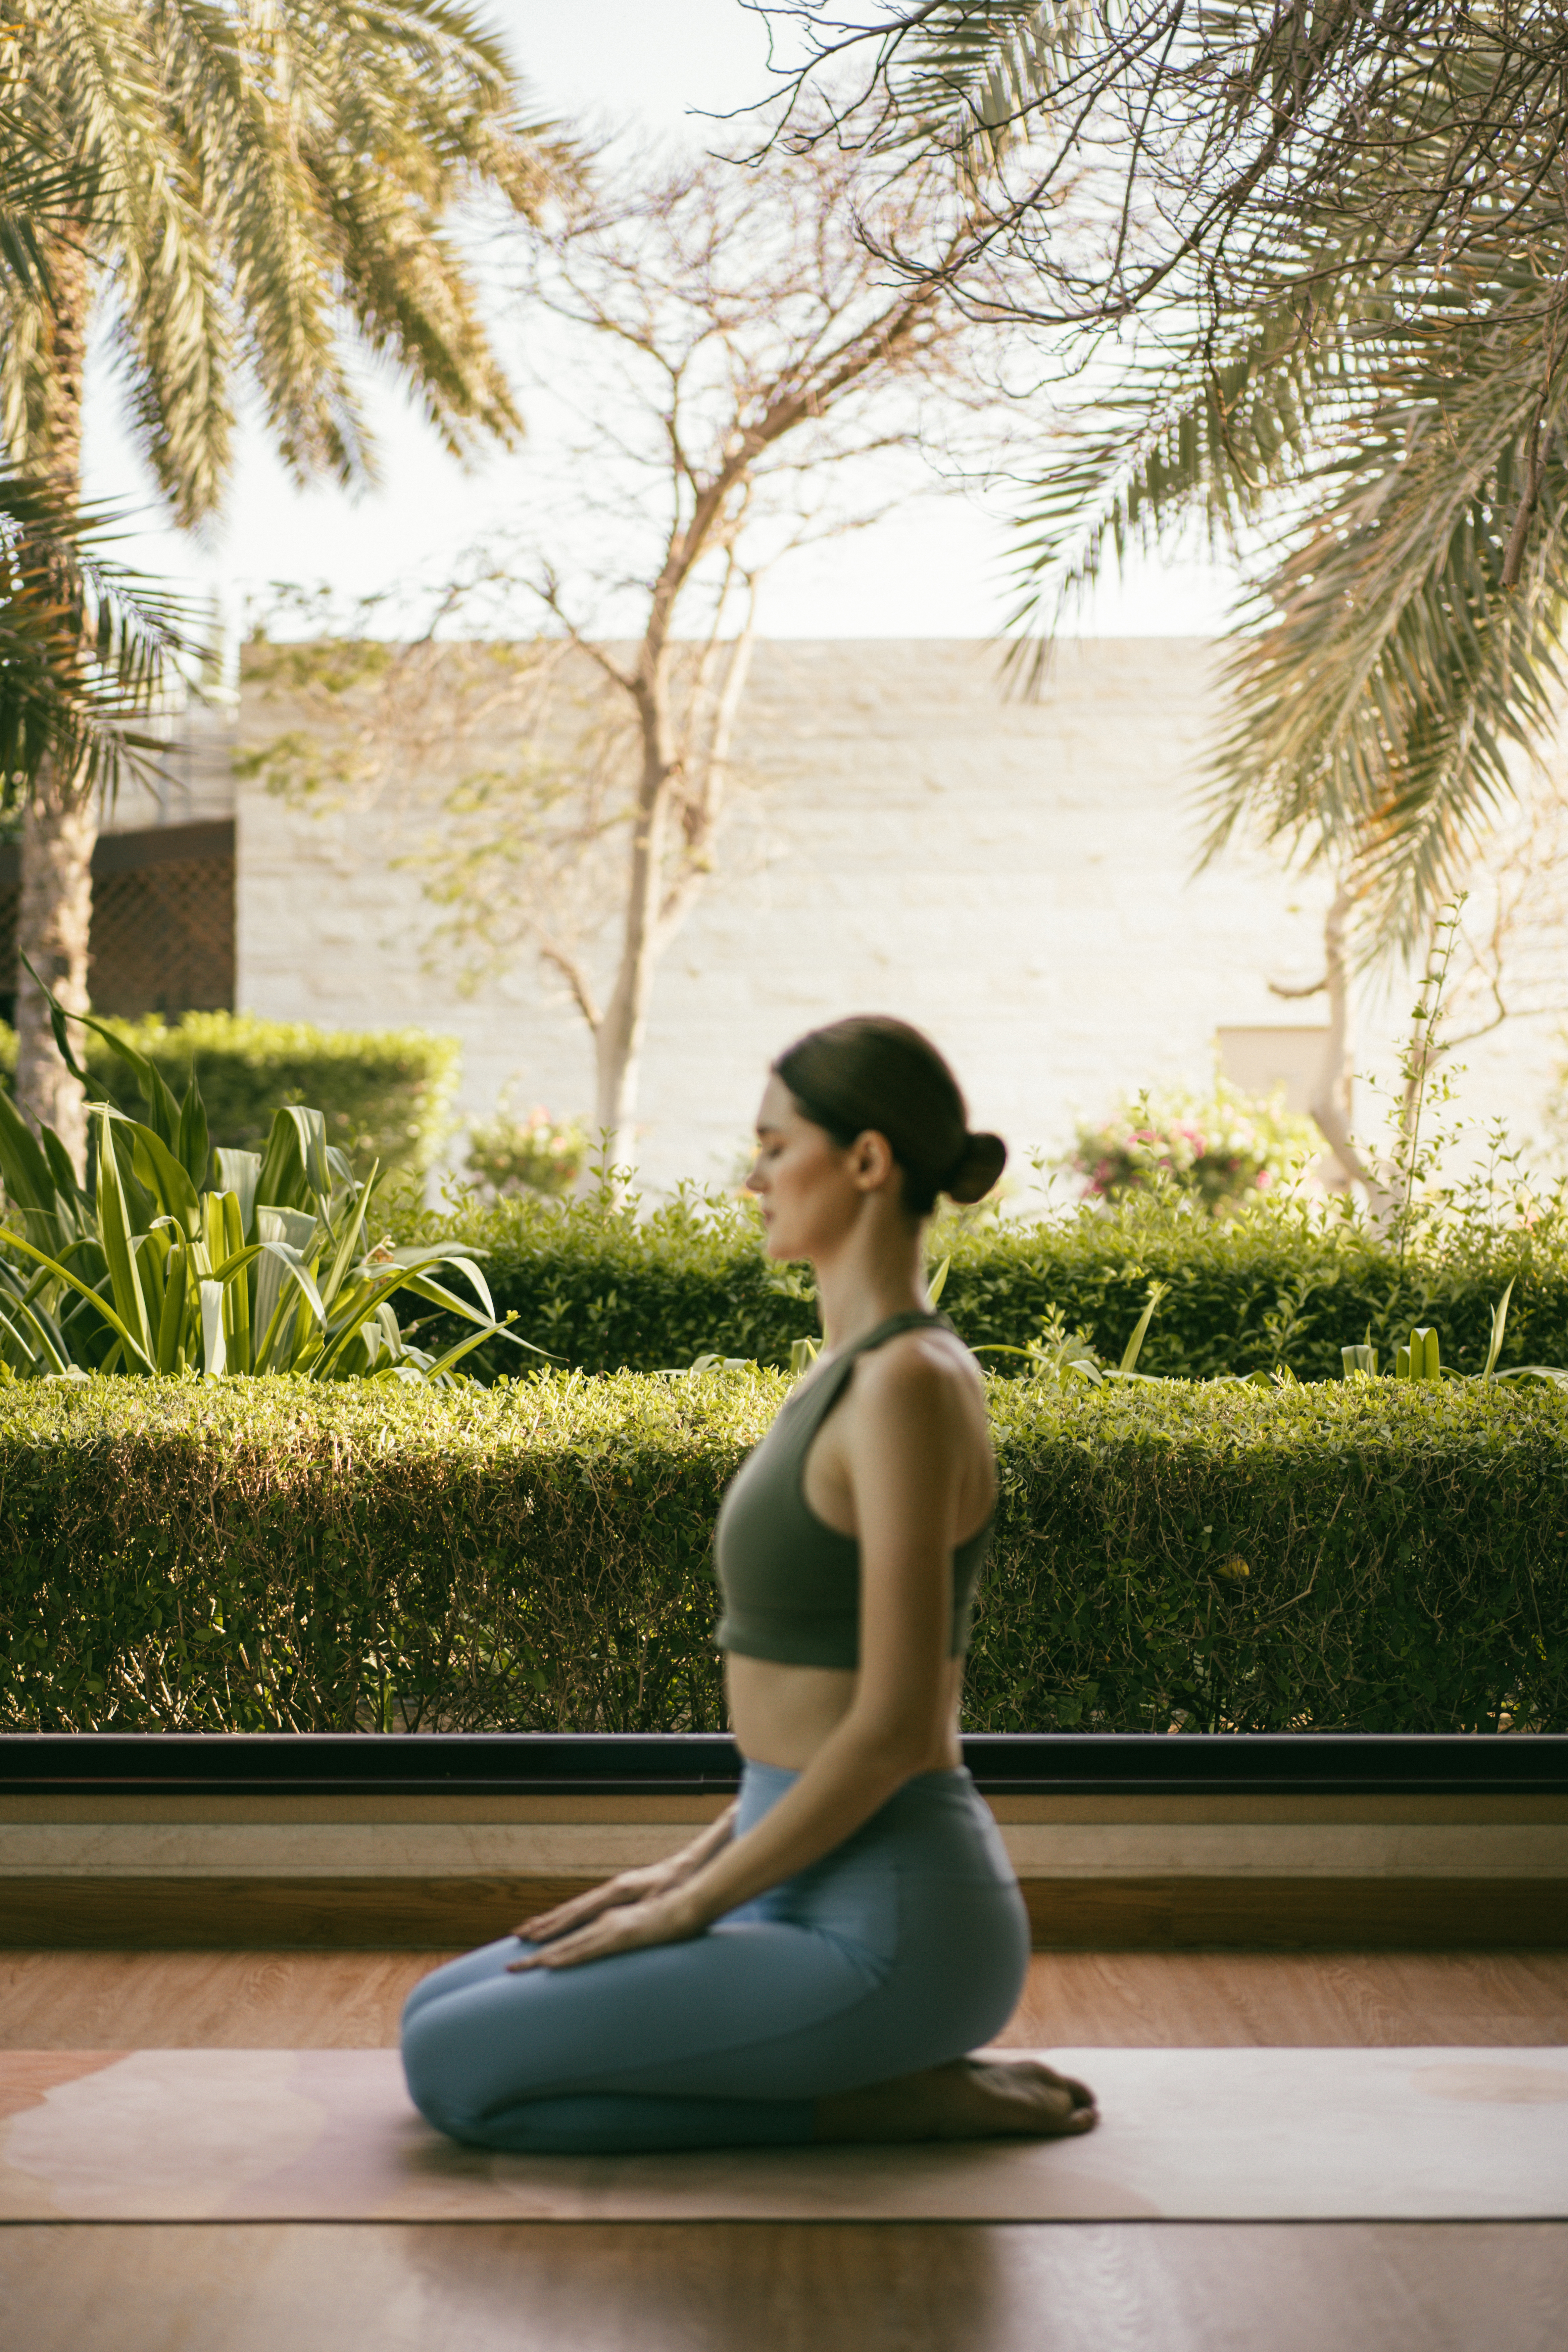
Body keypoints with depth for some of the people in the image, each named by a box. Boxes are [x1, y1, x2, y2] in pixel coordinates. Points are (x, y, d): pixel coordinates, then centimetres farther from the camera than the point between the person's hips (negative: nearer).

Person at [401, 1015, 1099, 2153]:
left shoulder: (907, 1383, -21)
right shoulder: (868, 1366, 11)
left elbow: (896, 1725, -23)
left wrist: (692, 1906, -13)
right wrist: (692, 1868, 13)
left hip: (890, 1933, -10)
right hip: (832, 1892, 10)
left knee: (454, 2072, -9)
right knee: (441, 2016, 16)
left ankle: (891, 2096, -3)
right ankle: (885, 2064, 12)